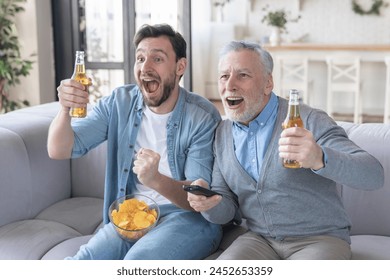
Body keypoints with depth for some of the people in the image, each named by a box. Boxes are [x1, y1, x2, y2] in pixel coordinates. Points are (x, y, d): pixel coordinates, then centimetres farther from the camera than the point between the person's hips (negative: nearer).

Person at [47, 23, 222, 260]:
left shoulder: (203, 116, -11)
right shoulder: (119, 103, 1)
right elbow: (60, 151, -3)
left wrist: (156, 181, -36)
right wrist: (65, 109, -25)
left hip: (187, 217, -3)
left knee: (138, 260, -32)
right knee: (81, 261, -23)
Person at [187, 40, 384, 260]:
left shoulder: (308, 120, -11)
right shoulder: (222, 134, 6)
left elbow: (374, 175, -20)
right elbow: (227, 211, 10)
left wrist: (319, 159, -40)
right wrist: (210, 204, -15)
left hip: (320, 239, -3)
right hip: (259, 239, 4)